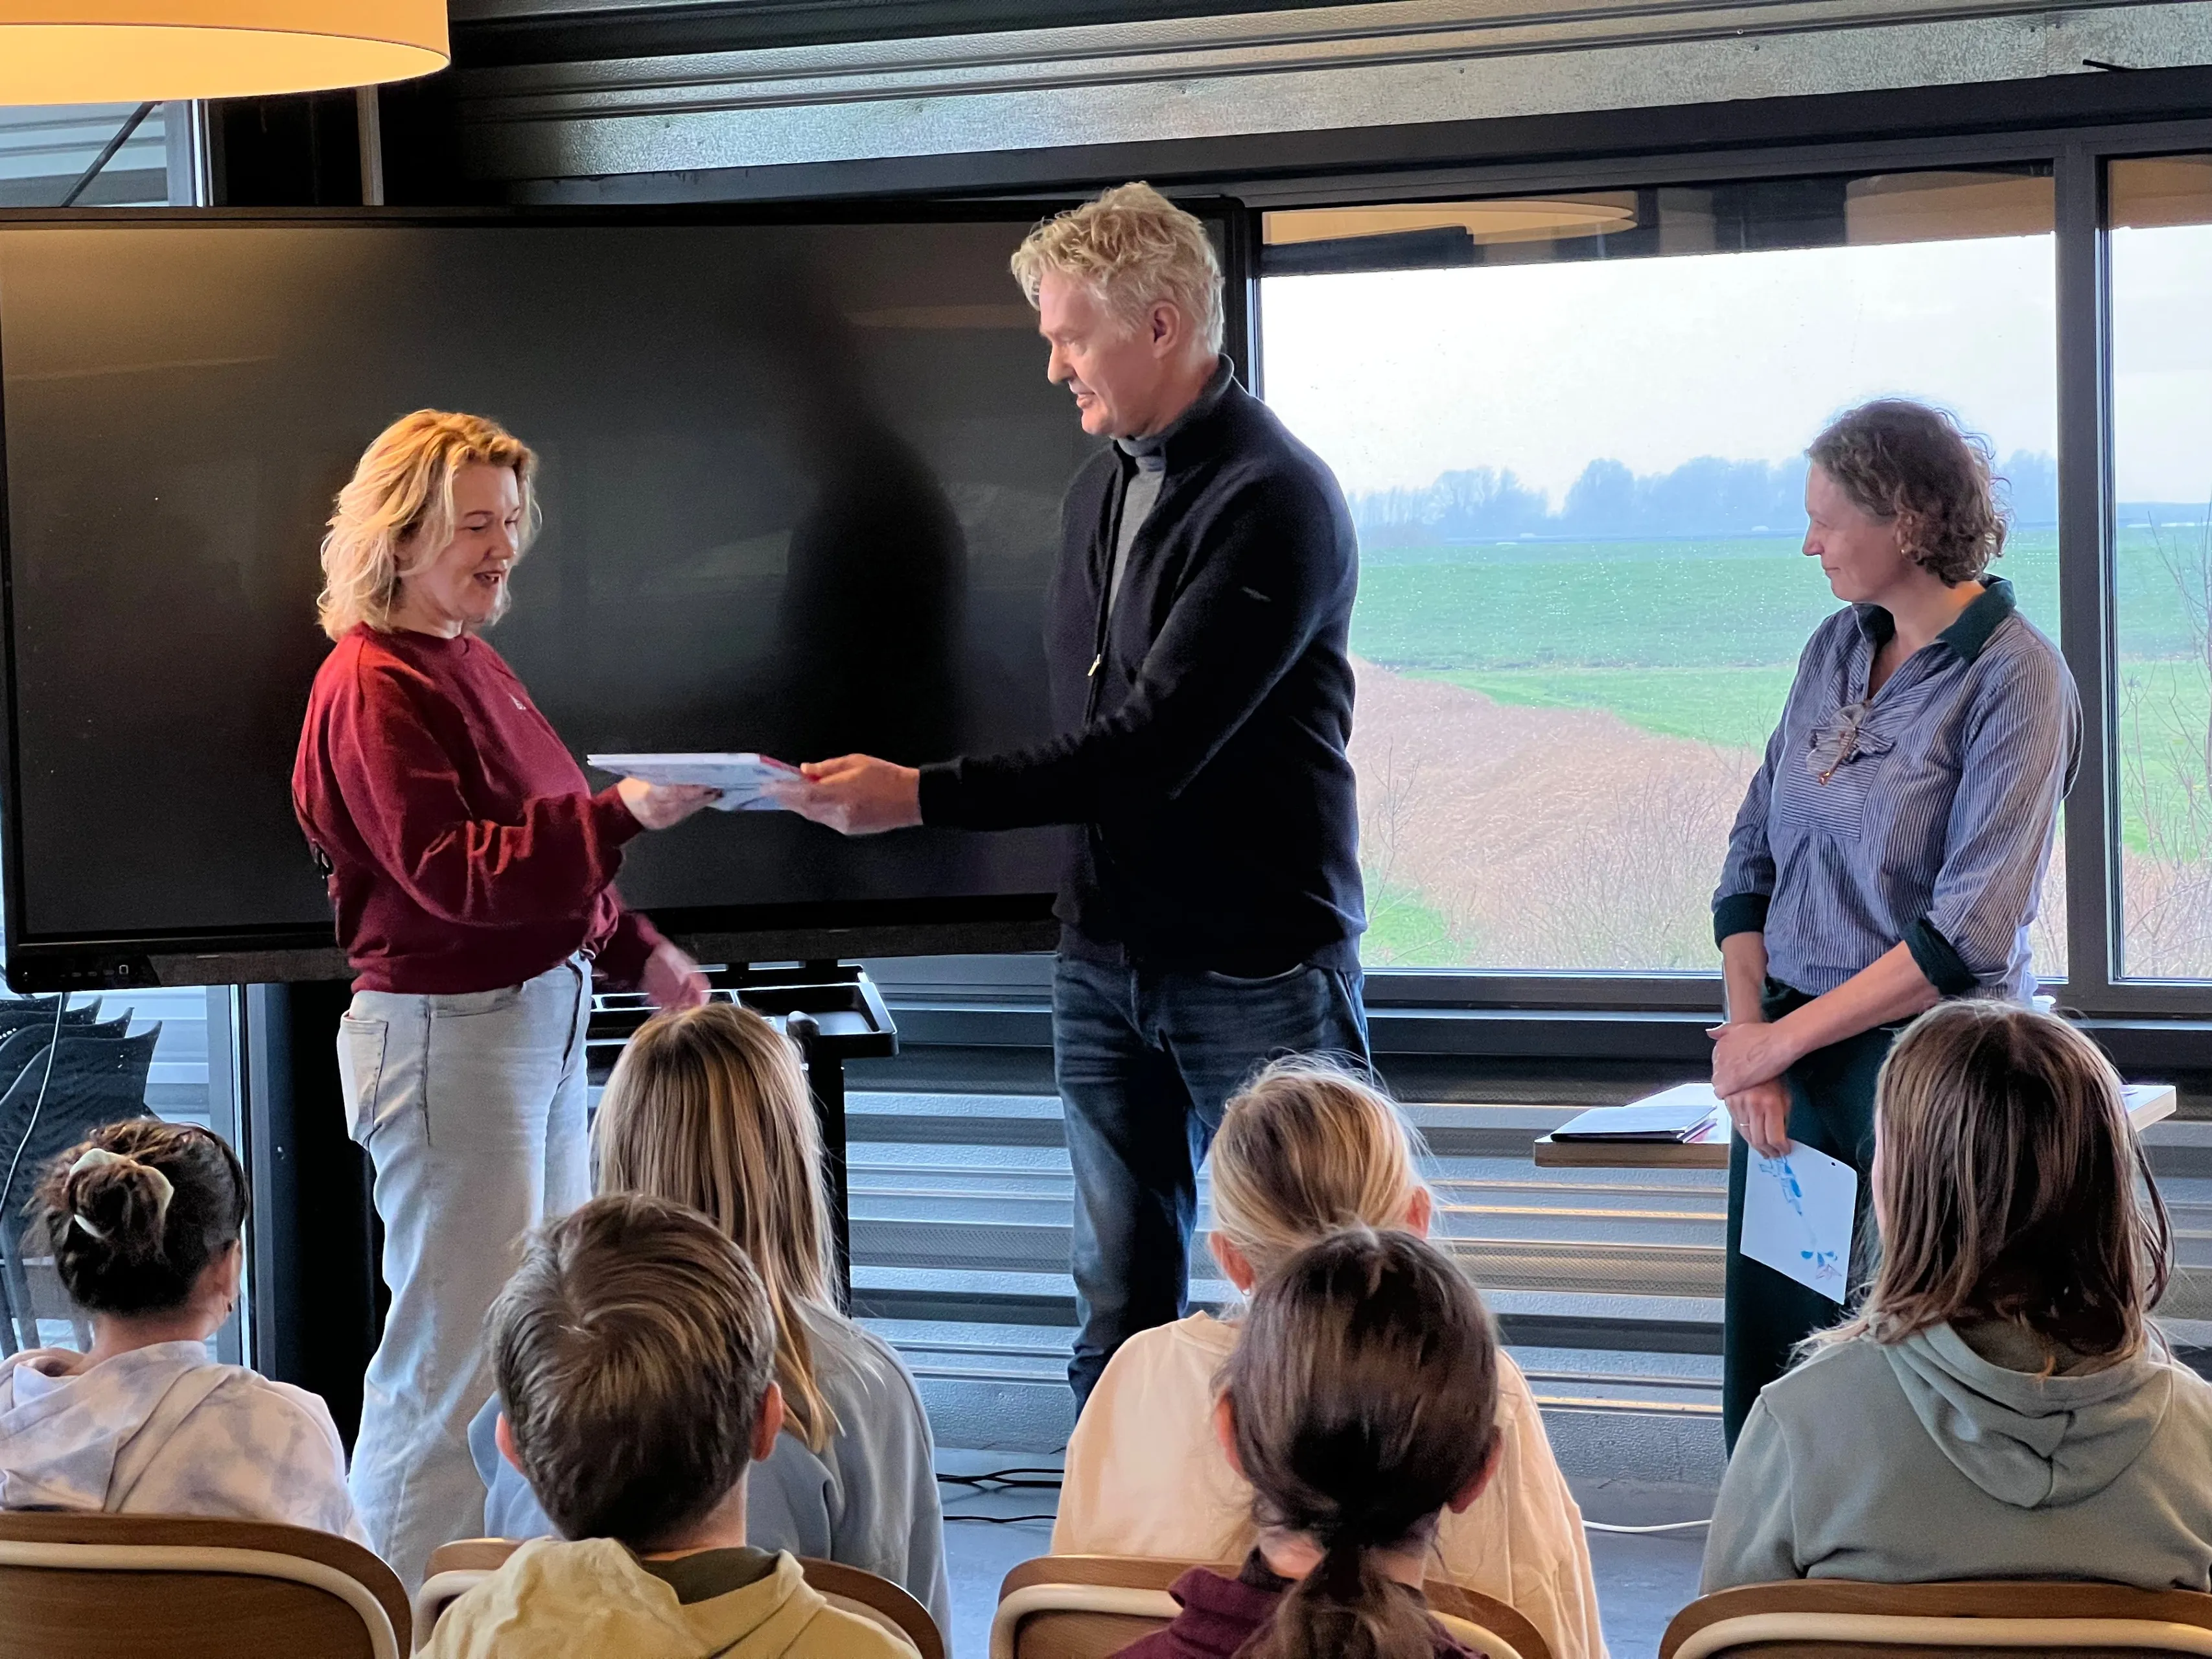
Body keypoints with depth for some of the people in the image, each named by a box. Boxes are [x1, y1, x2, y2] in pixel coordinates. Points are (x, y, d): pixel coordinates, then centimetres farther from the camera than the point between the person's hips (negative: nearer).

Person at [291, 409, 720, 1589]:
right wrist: (620, 815, -31)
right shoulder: (374, 688, -17)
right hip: (445, 1037, -10)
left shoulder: (468, 661, 13)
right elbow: (453, 871, -25)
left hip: (540, 1017, 10)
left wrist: (636, 952, 15)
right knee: (452, 1355, -5)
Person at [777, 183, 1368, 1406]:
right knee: (1118, 1317, 9)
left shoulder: (1272, 503, -16)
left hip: (1256, 972, -7)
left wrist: (922, 796, -22)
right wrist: (1088, 913, 7)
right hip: (1106, 962, 7)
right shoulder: (1101, 489, 11)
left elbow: (1152, 743, -22)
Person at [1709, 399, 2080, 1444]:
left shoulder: (2015, 680, -11)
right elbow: (1753, 855, 10)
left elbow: (1967, 939, -18)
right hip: (1790, 1060, 6)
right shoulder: (1837, 648, 10)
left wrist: (1776, 1041, -14)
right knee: (1764, 1386, 7)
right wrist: (1749, 1036, -4)